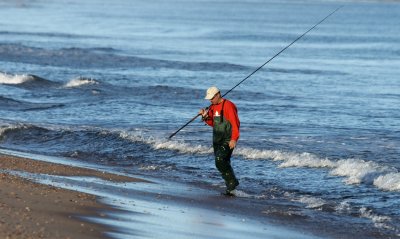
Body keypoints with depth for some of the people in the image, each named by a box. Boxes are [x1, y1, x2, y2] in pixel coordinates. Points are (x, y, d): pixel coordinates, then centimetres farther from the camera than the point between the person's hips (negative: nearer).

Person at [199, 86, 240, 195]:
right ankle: (231, 187, 15)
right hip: (217, 140, 9)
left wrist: (234, 139, -25)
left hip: (227, 141, -9)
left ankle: (232, 182, -11)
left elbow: (235, 123, -18)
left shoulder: (228, 105, -13)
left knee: (220, 161, -22)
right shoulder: (213, 107, 13)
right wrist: (205, 116, 2)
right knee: (224, 164, 9)